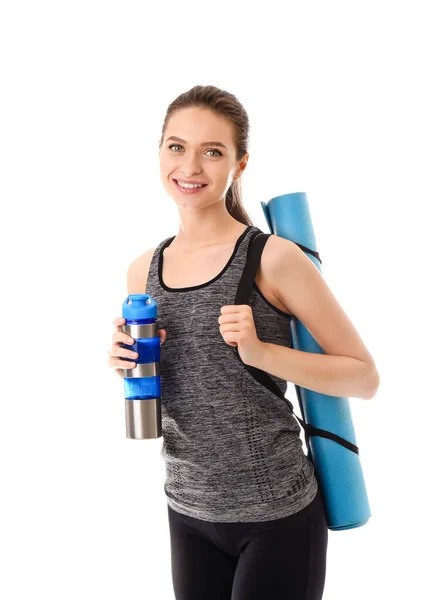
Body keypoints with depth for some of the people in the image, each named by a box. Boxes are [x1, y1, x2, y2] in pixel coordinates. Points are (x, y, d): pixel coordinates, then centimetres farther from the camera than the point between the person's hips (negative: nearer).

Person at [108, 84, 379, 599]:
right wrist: (128, 365, -7)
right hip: (187, 513, 5)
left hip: (277, 516, -4)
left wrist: (259, 350, -23)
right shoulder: (143, 271, 1)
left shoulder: (272, 258, -14)